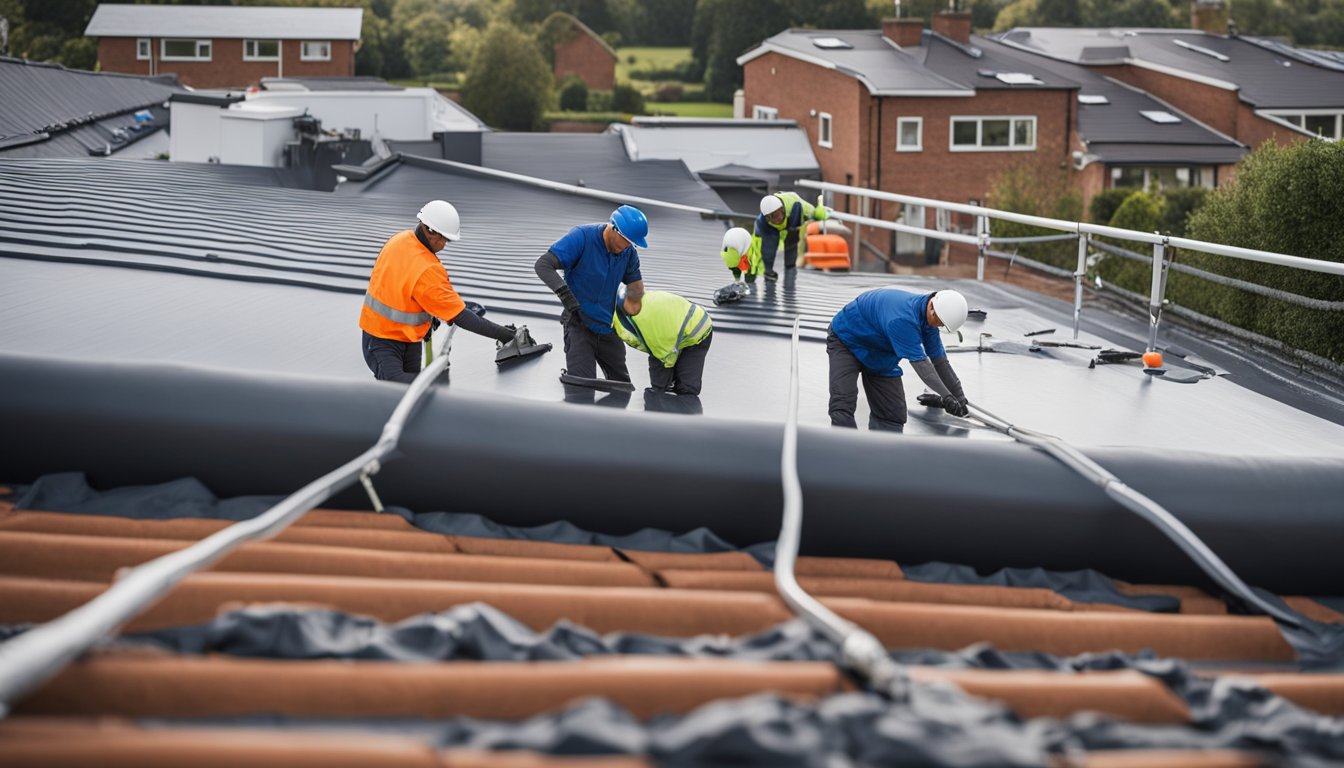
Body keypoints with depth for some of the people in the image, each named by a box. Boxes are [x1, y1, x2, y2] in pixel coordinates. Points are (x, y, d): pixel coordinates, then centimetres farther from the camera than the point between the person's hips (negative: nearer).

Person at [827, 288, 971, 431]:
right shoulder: (903, 318, -38)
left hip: (881, 358, 9)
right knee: (843, 404, -27)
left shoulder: (930, 319, -9)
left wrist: (959, 398, 1)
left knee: (894, 414, 0)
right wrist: (946, 395, -42)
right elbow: (919, 361, -39)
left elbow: (939, 359, -1)